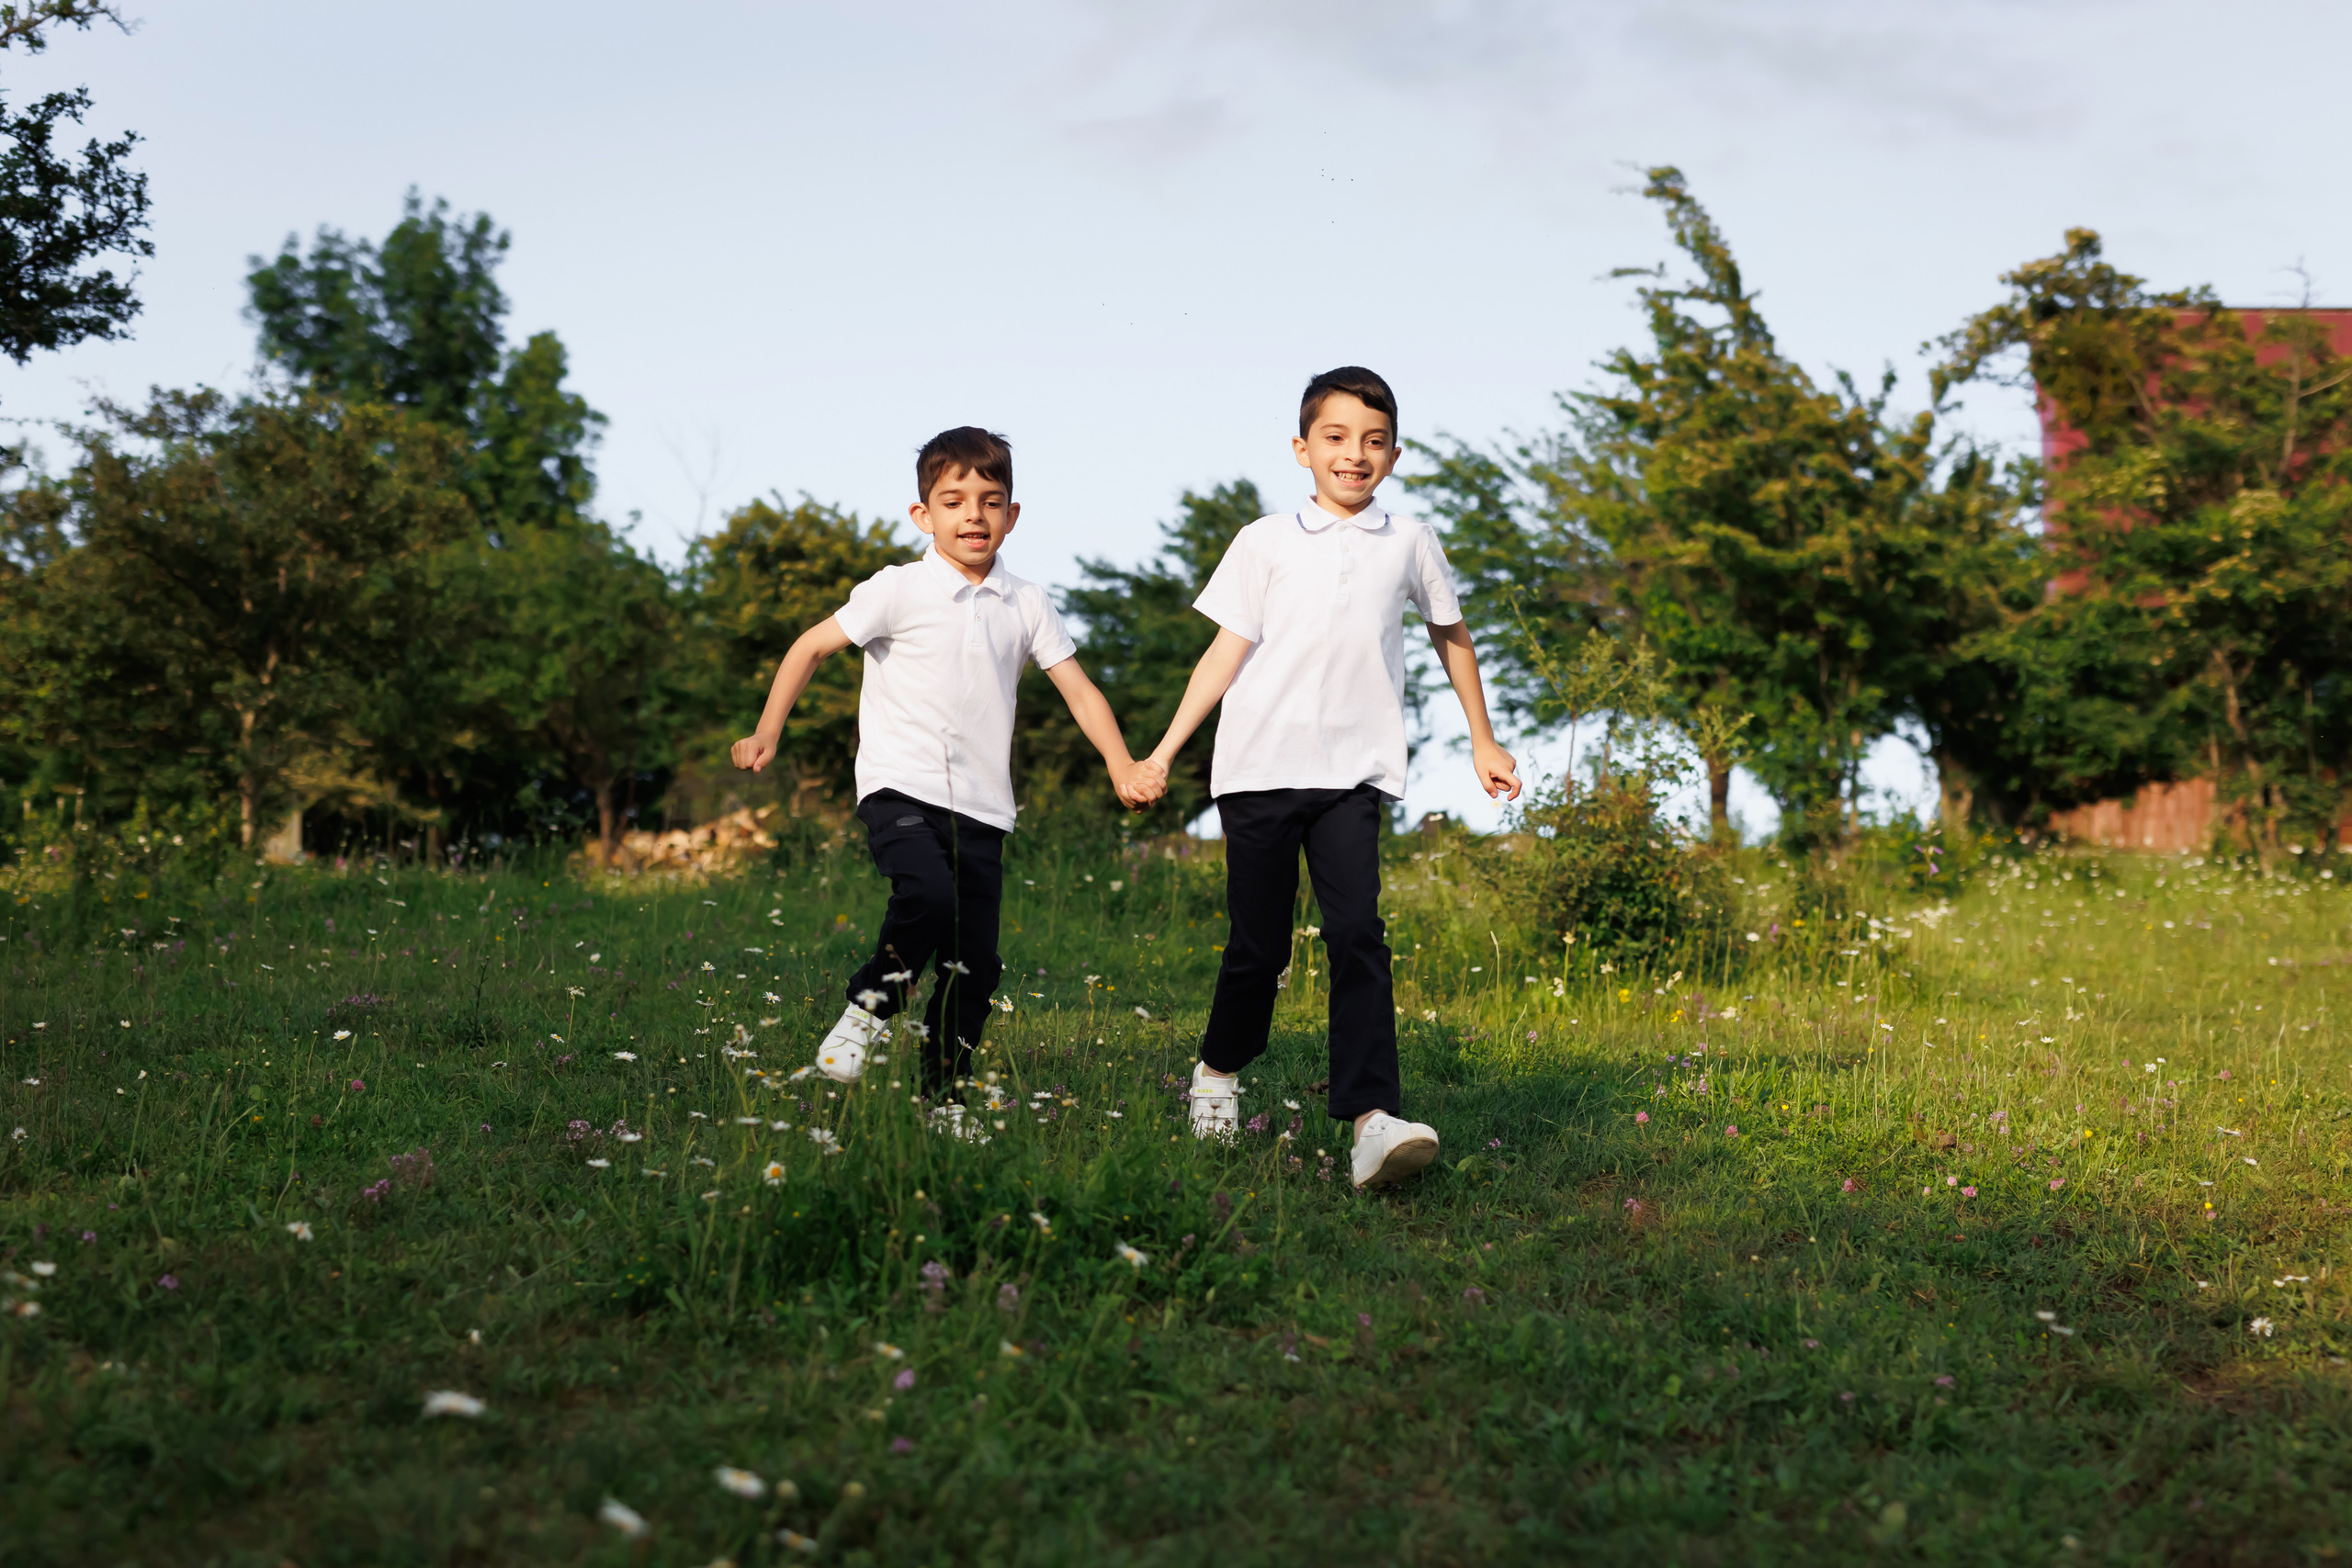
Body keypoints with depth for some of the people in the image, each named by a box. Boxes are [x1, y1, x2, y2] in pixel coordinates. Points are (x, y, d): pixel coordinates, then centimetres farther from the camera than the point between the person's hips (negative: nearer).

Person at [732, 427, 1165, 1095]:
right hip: (901, 788, -4)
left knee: (975, 964, 1)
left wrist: (1124, 768, -6)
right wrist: (767, 732, -3)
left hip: (980, 807, 4)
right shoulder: (899, 592, -2)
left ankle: (943, 1095, 17)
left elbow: (1079, 690, 8)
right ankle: (867, 1008, -8)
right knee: (928, 893, -32)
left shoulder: (1026, 605, 9)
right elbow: (811, 646, 4)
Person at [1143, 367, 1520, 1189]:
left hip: (1354, 773, 1)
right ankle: (1218, 1072, 32)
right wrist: (1164, 750, -1)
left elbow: (1450, 634, 23)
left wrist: (1484, 743, 27)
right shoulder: (1265, 542, 6)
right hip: (1260, 767, 0)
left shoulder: (1409, 542, 10)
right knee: (1259, 944, 5)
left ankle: (1373, 1118, -23)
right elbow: (1227, 650, 5)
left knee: (1357, 934, -15)